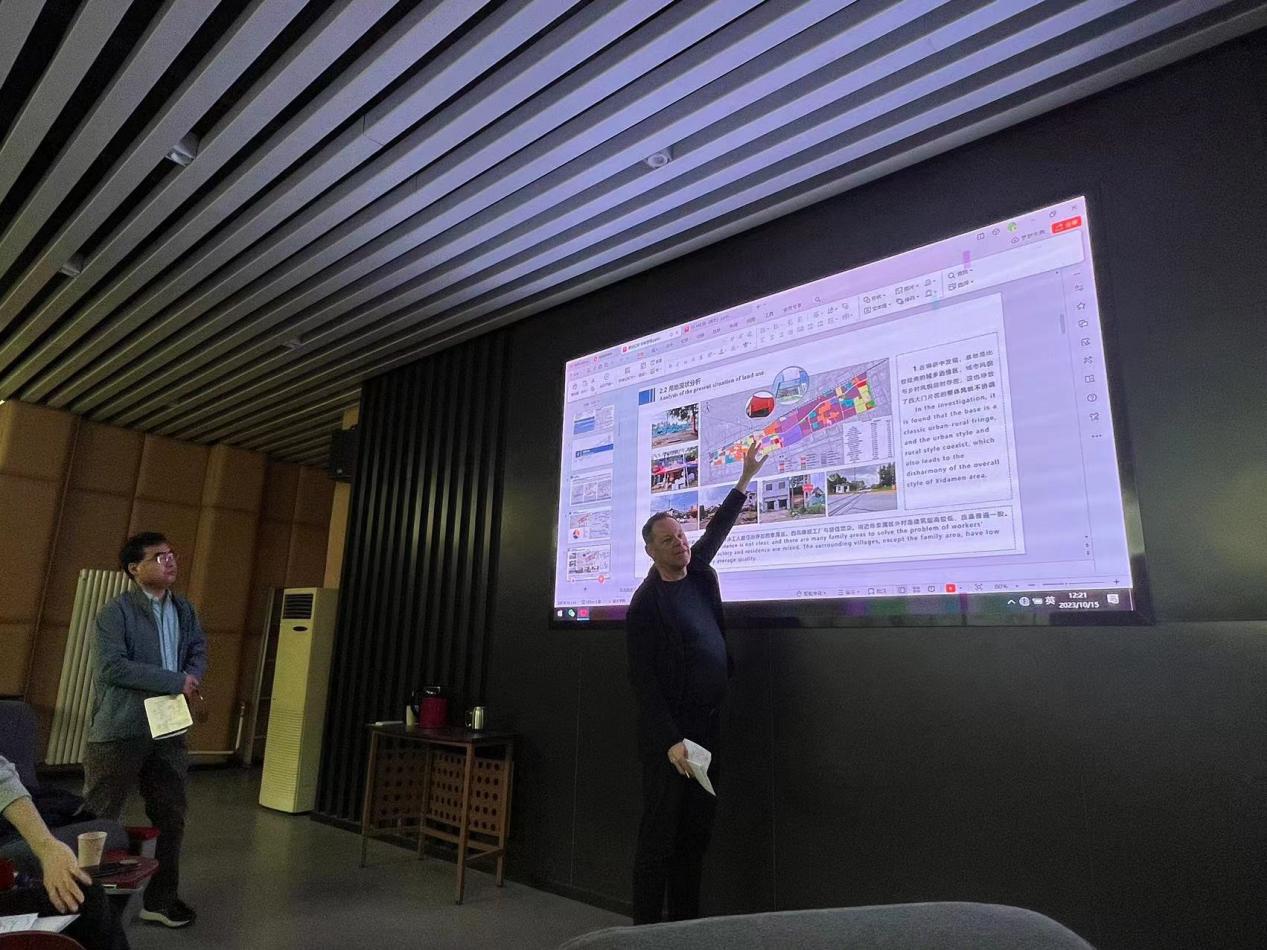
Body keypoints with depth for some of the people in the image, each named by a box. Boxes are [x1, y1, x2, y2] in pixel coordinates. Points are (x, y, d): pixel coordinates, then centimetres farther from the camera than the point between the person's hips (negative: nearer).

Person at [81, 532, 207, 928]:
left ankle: (160, 899, 30)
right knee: (98, 818, 7)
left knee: (170, 816, 15)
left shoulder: (184, 609, 9)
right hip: (120, 730, -6)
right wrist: (176, 681, -22)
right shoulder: (115, 612, -12)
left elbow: (198, 650, 12)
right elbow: (111, 666, -22)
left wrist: (192, 678, -11)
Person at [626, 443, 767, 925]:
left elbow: (717, 528, 20)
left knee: (696, 835, 13)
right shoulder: (646, 604, -14)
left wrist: (747, 477, 21)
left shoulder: (697, 572, 4)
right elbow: (643, 680, -15)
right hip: (669, 733, -7)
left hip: (707, 726, 7)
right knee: (659, 837, 1)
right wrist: (670, 741, -20)